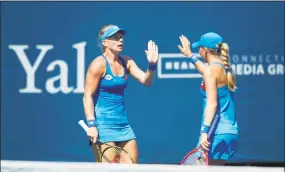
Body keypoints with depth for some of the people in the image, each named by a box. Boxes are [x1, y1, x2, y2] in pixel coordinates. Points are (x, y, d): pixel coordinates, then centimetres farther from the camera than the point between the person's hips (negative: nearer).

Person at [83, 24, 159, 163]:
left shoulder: (126, 62, 9)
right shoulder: (99, 64, -10)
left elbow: (146, 81, 4)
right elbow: (88, 96, -12)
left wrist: (152, 65, -15)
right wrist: (91, 124, -20)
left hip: (123, 123, 7)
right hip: (103, 124, -7)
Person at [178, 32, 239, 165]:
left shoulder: (212, 70, -11)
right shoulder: (225, 68, 14)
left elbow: (212, 104, -20)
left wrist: (205, 131, -26)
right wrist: (190, 56, 51)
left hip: (217, 133, -9)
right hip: (230, 131, 9)